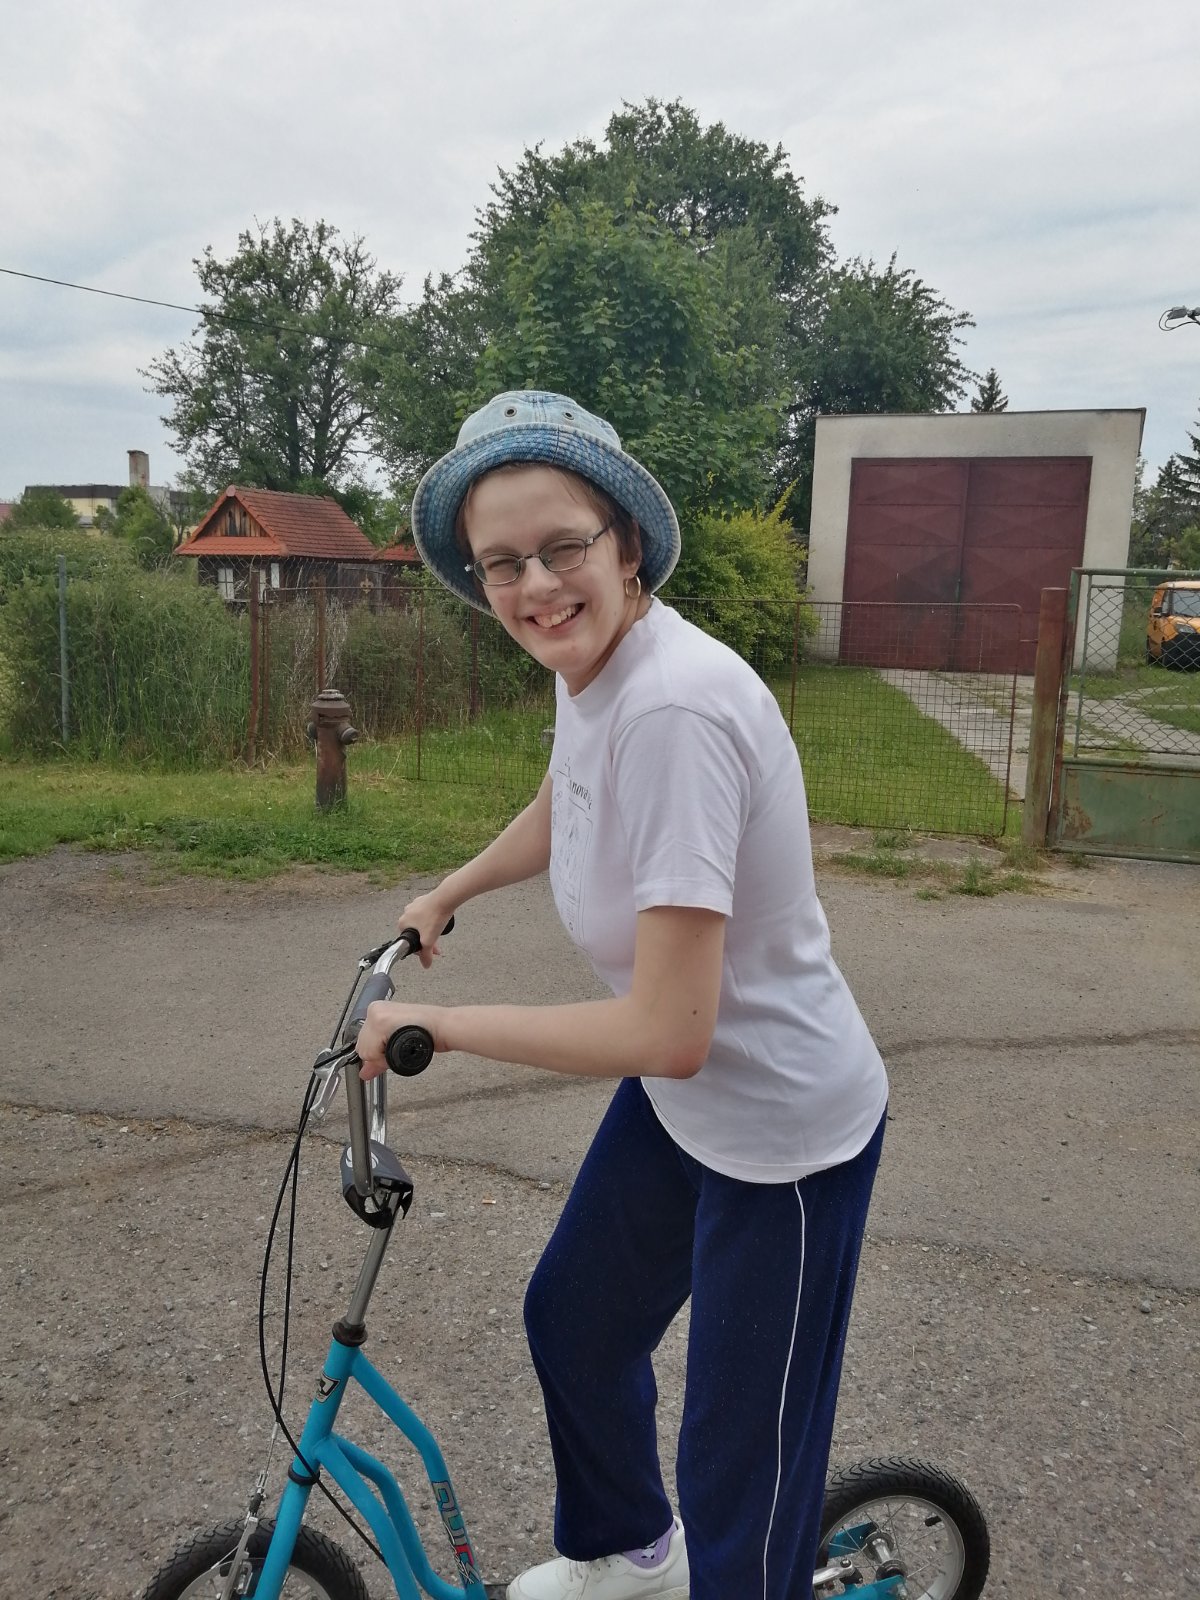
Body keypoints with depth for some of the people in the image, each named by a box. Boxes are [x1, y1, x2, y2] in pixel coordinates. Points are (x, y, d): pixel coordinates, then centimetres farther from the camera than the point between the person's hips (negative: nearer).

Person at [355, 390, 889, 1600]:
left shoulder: (674, 704, -31)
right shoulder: (586, 665, -4)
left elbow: (668, 1031, -31)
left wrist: (435, 1024, -22)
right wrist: (440, 898, 27)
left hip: (785, 1136, -9)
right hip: (679, 1101, 10)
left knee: (742, 1500, 5)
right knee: (570, 1321, 28)